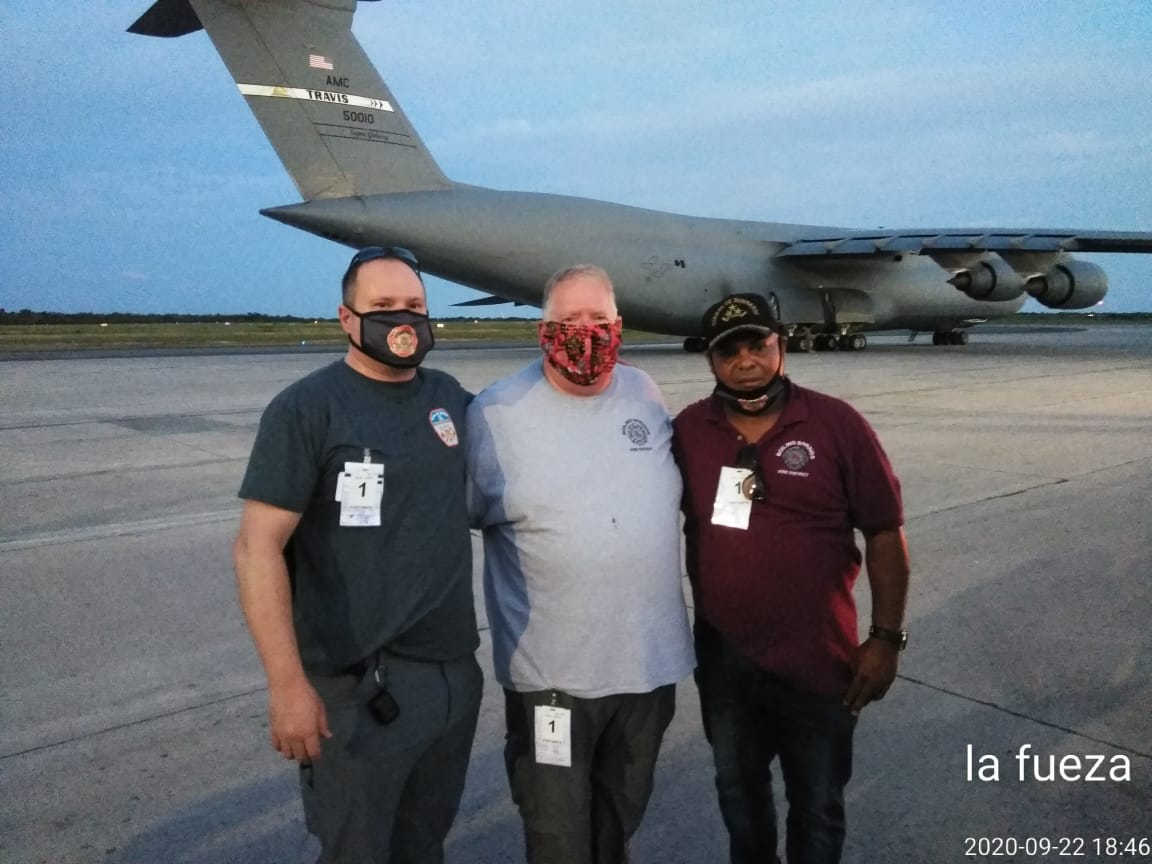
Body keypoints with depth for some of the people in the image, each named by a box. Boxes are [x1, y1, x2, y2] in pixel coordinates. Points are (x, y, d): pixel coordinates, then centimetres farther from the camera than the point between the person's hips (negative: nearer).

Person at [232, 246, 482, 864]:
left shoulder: (449, 398, 6)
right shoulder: (306, 408, -11)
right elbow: (258, 548, -15)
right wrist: (287, 684, -20)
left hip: (457, 673, 5)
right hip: (361, 686, -5)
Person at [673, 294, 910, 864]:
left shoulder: (836, 425, -11)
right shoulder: (687, 432, -4)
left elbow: (884, 534, -6)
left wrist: (886, 638, -8)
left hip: (819, 660, -2)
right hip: (724, 659, 3)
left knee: (817, 806, 16)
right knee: (739, 793, 24)